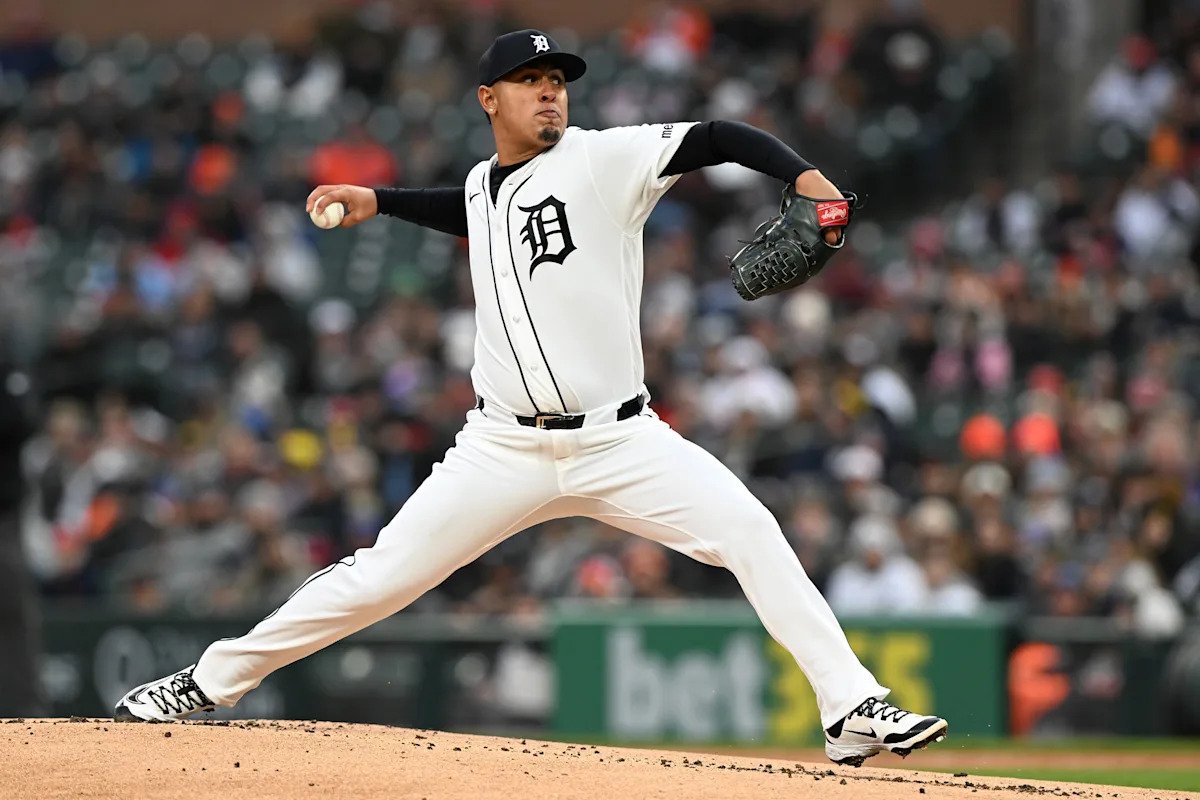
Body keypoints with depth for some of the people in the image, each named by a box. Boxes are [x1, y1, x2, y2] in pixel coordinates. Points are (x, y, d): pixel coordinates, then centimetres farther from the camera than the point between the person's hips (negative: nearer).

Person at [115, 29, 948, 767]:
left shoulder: (603, 160, -4)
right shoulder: (482, 184, 12)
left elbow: (718, 138, -16)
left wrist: (804, 177, -33)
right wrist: (377, 201, 27)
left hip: (620, 439, -3)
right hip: (506, 451, 3)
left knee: (750, 531, -22)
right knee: (380, 577, 1)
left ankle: (853, 711, -18)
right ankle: (211, 681, 14)